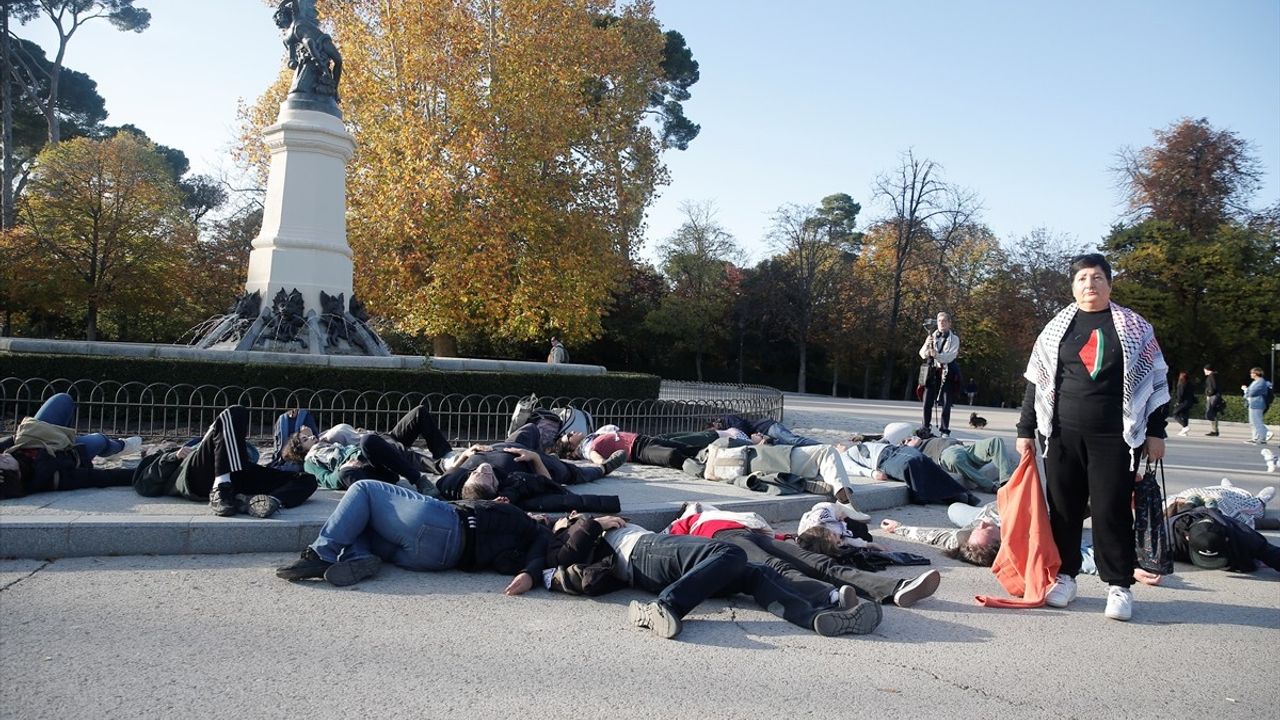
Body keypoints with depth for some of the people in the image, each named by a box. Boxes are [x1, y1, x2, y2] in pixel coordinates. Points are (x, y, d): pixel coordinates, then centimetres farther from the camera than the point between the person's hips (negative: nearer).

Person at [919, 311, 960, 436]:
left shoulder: (954, 339, 1)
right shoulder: (931, 337, 10)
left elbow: (950, 356, -12)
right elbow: (922, 354, 2)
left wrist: (936, 355, -28)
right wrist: (926, 345, -18)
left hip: (947, 373, -2)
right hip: (932, 372, 2)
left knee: (946, 403, -3)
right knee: (927, 401, -2)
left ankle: (944, 430, 2)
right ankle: (926, 428, 6)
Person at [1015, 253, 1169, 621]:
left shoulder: (1135, 328, 6)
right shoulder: (1056, 328, 9)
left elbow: (1155, 381, 7)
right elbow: (1036, 381, 11)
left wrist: (1155, 432, 3)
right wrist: (1026, 429, 8)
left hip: (1116, 438, -2)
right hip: (1063, 435, 2)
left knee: (1112, 510, -2)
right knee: (1064, 508, 6)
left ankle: (1118, 585, 9)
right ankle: (1064, 576, 19)